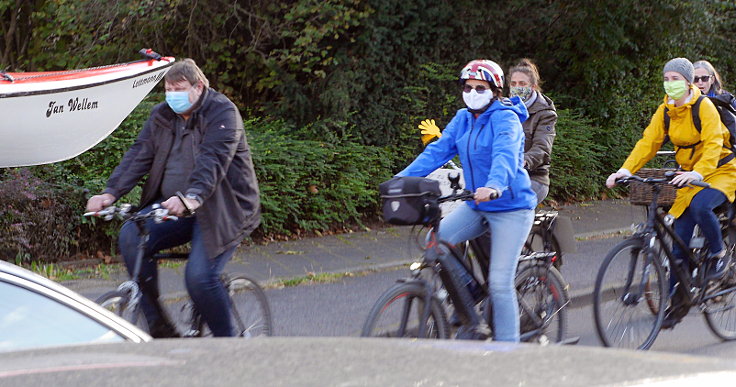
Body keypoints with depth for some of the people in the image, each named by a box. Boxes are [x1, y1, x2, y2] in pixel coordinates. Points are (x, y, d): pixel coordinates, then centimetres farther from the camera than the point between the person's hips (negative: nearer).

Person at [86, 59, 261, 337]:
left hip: (220, 209, -6)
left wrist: (192, 197, -44)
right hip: (172, 208, 6)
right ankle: (157, 325, -13)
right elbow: (139, 155, -1)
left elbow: (213, 160, -27)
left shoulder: (222, 112, -11)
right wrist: (111, 192, -17)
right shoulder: (162, 115, 9)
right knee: (131, 237, -19)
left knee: (199, 277, -22)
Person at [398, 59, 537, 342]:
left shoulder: (505, 119, -14)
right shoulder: (463, 118, 7)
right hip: (476, 205, 7)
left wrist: (494, 186, -52)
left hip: (510, 207, -7)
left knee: (500, 283, -11)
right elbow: (437, 151, 0)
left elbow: (505, 155, -32)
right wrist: (403, 178, -14)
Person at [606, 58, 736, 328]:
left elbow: (713, 145, -27)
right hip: (690, 176, 6)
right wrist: (625, 170, -20)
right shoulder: (665, 111, 1)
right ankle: (677, 300, 4)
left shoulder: (704, 107, -17)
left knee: (700, 205, -36)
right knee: (680, 238, -3)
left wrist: (697, 173, -44)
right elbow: (648, 142, -5)